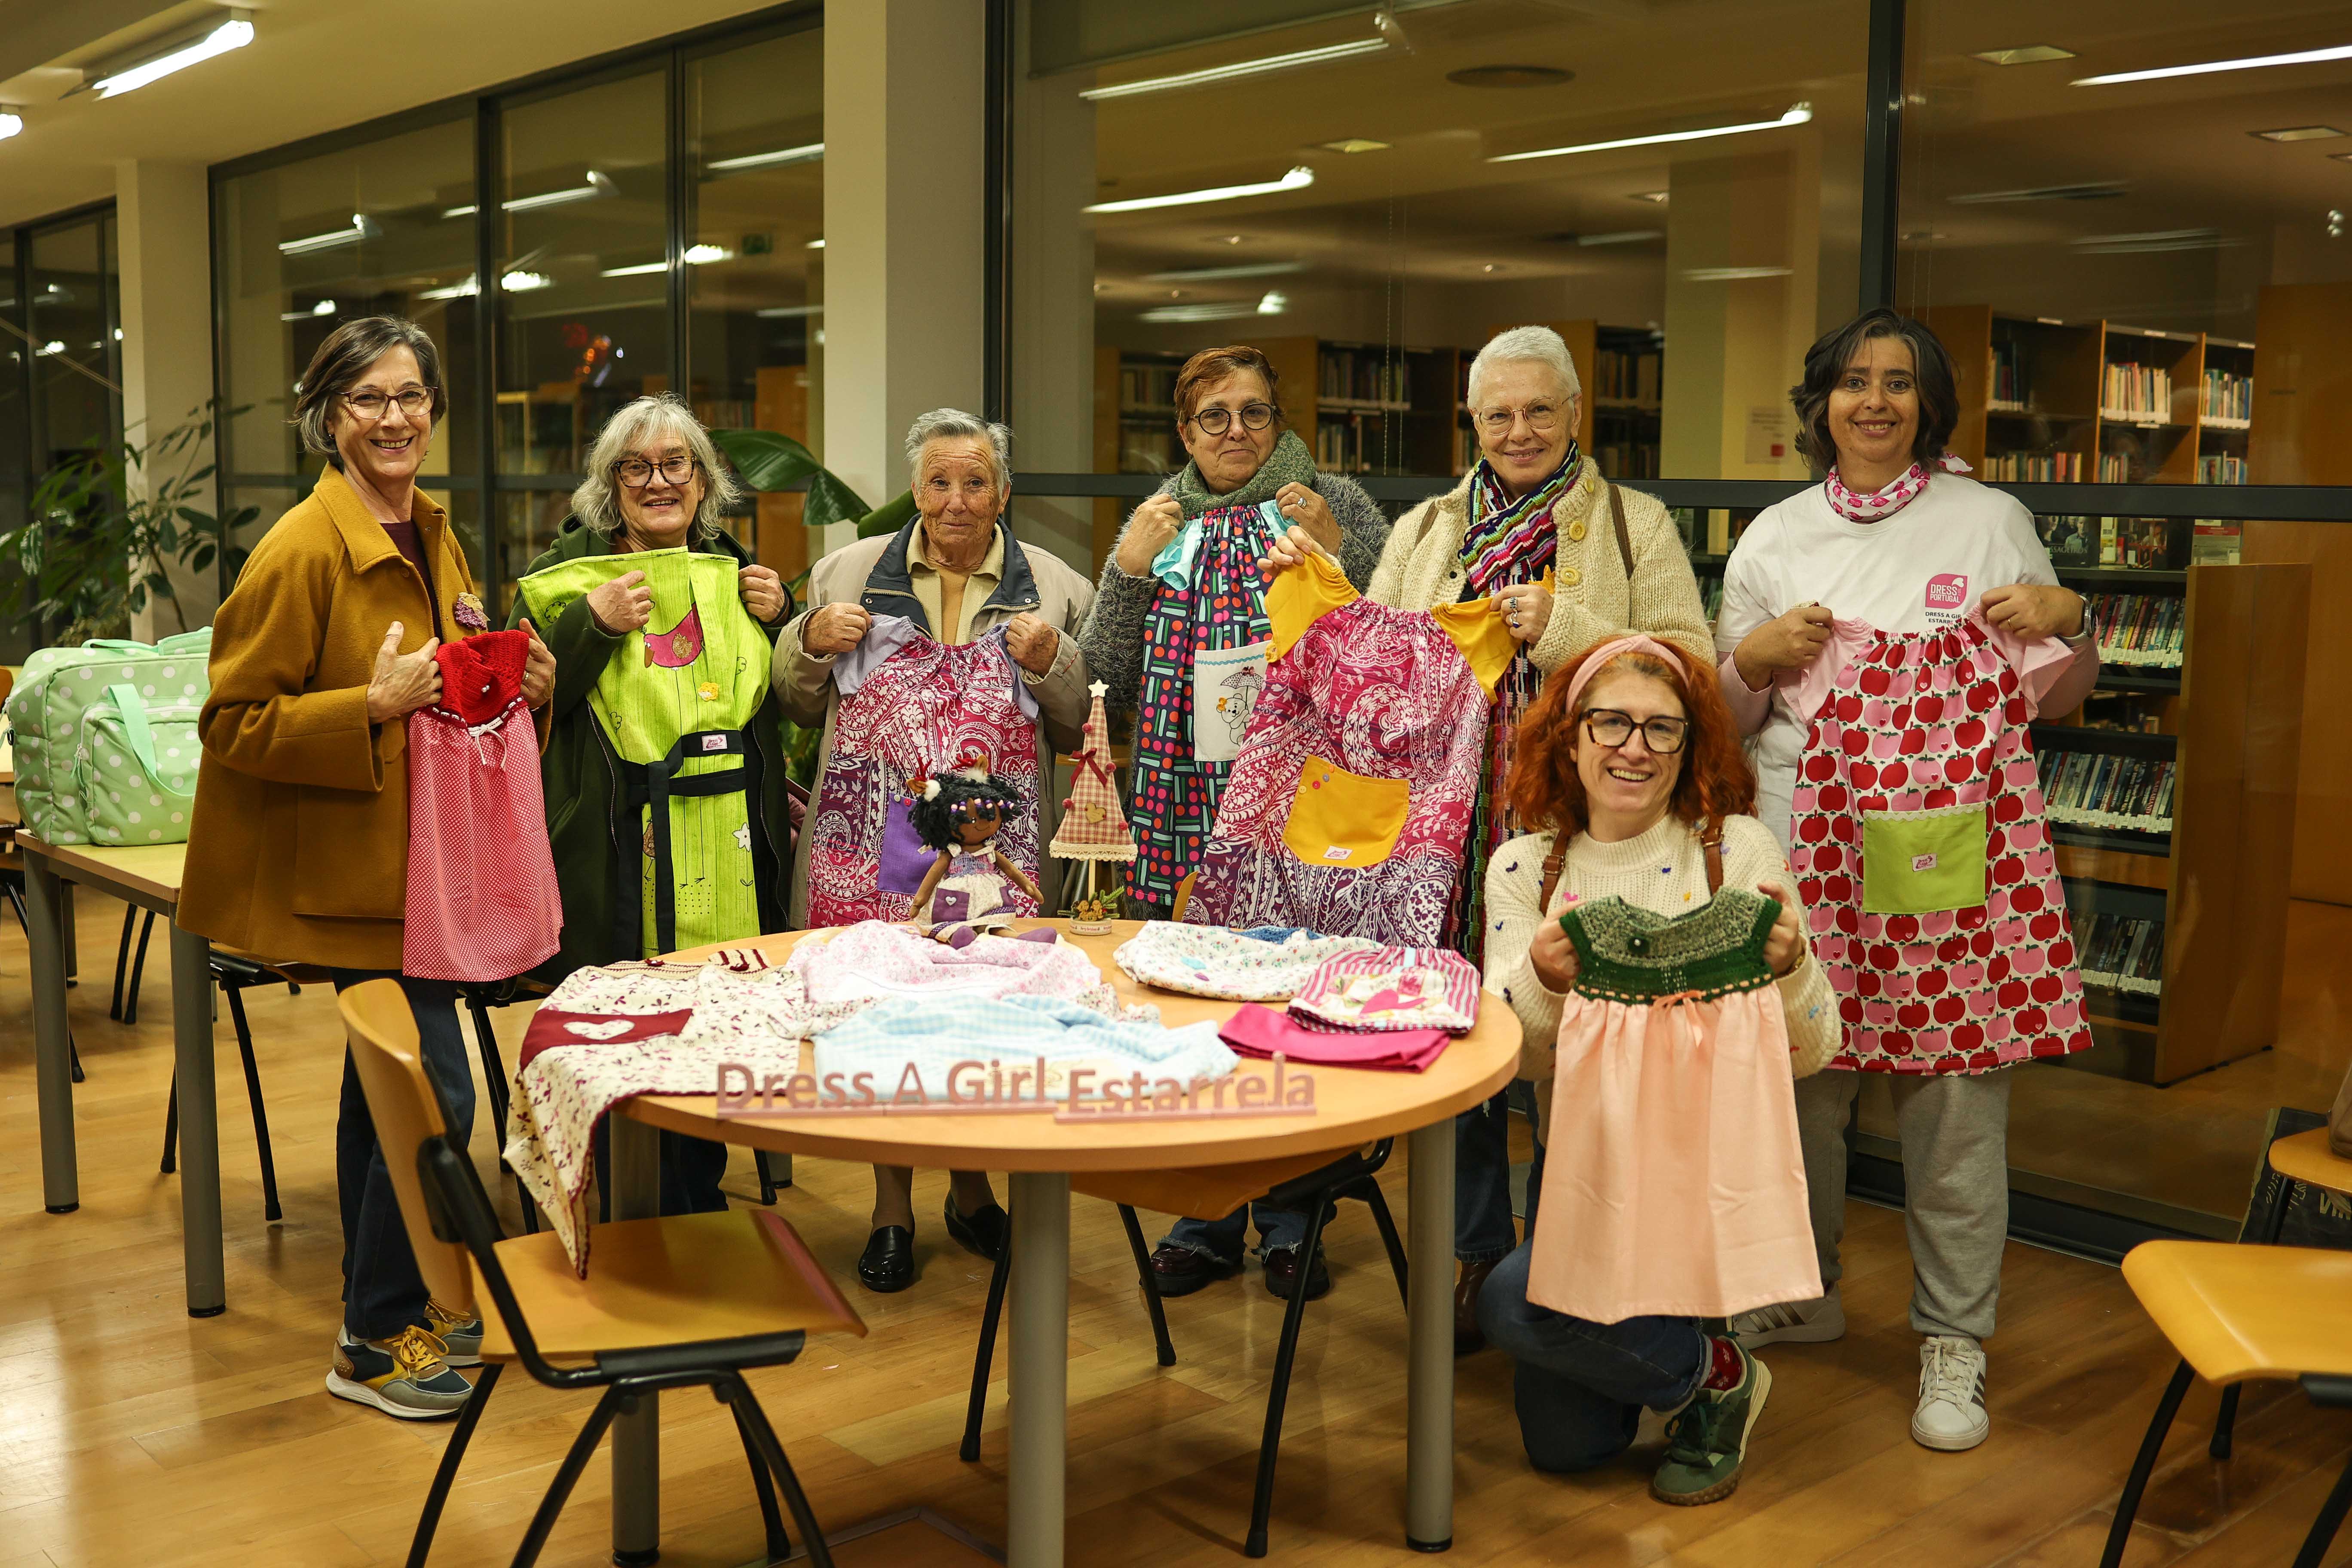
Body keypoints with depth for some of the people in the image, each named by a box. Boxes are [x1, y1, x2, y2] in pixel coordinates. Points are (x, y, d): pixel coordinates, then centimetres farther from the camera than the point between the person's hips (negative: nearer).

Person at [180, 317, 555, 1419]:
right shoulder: (303, 549, -16)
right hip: (344, 865, -9)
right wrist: (374, 706, -26)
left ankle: (384, 1307, 32)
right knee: (433, 1091, -10)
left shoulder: (432, 538, 9)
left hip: (414, 854, 9)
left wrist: (517, 685, 1)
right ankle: (375, 1343, 6)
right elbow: (231, 722, -16)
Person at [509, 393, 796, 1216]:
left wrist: (779, 619, 2)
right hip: (616, 853, -4)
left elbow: (788, 705, 18)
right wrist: (593, 622, -19)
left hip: (729, 841, 4)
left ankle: (701, 1202, 30)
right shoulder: (567, 569, 1)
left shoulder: (735, 569, 13)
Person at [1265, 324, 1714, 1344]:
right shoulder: (1422, 533, 17)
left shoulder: (1634, 525, 6)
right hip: (1448, 829, 3)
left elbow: (1692, 667, -5)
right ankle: (1473, 1263, 23)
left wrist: (1564, 630, -14)